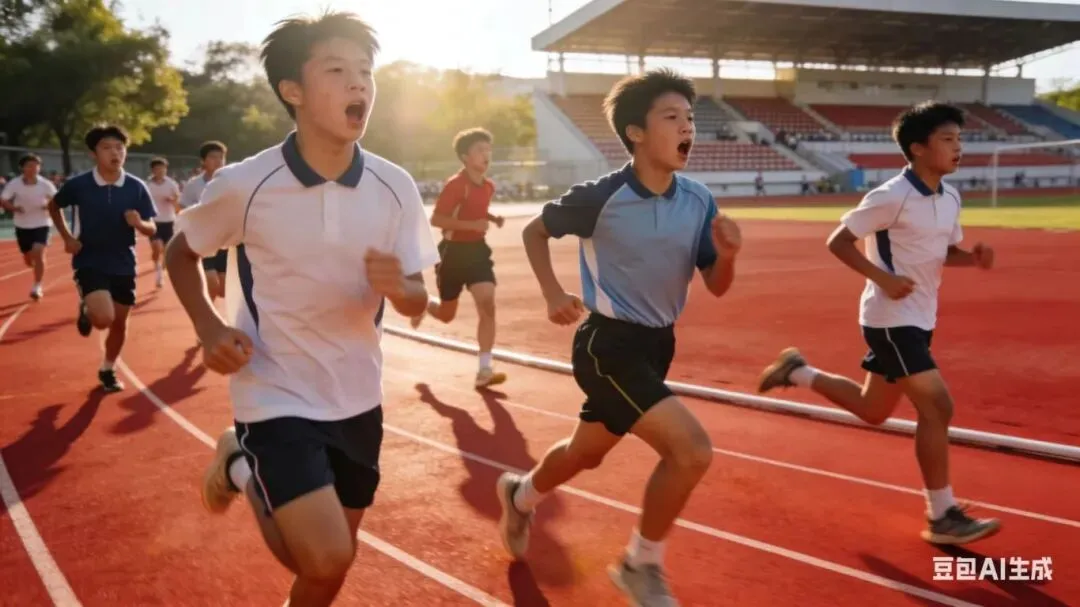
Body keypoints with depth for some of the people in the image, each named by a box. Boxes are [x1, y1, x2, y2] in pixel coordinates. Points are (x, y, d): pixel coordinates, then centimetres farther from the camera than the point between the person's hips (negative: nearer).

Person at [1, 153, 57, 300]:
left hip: (41, 225, -2)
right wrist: (13, 208, -26)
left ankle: (37, 286, -9)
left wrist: (49, 206, -21)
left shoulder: (46, 184, -9)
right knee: (28, 259, 11)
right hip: (22, 226, 2)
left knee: (38, 254, -19)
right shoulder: (14, 184, -8)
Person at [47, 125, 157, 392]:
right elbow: (54, 206, 11)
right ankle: (86, 311, 16)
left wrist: (139, 223, -24)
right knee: (104, 318, -22)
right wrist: (67, 237, -1)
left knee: (119, 322, 12)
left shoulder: (136, 187, -6)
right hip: (89, 262, -3)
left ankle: (107, 371, 36)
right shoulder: (78, 185, -10)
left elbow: (152, 229, -1)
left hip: (124, 265, 3)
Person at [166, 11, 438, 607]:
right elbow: (180, 252, 3)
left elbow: (416, 299, -2)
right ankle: (242, 470, 16)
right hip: (276, 397, -3)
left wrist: (398, 287, -26)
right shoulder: (244, 185, -16)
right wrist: (209, 328, -13)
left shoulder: (394, 187, -9)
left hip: (357, 398, 4)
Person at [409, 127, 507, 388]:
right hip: (454, 251, -5)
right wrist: (471, 225, -30)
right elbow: (435, 219, -21)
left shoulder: (488, 186, 4)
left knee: (487, 306, -12)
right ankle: (422, 304, 49)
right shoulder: (455, 185, -18)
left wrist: (493, 218, 2)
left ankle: (484, 370, -9)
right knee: (447, 314, 11)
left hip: (477, 250, 5)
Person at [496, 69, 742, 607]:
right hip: (608, 344, -6)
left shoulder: (699, 201, -5)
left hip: (657, 344, 7)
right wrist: (553, 294, -14)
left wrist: (726, 255, -19)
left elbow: (716, 287, 2)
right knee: (692, 450, -20)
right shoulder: (601, 197, -18)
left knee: (585, 453, 24)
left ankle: (520, 495, 56)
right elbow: (535, 231, -1)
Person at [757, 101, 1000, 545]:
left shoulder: (950, 197, 7)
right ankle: (943, 517, 0)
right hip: (892, 319, -9)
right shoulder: (892, 196, -18)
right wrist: (883, 278, -25)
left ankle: (798, 372, 35)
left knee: (873, 410, 18)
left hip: (918, 319, 9)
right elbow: (837, 242, -15)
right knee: (937, 407, -11)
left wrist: (974, 257, -4)